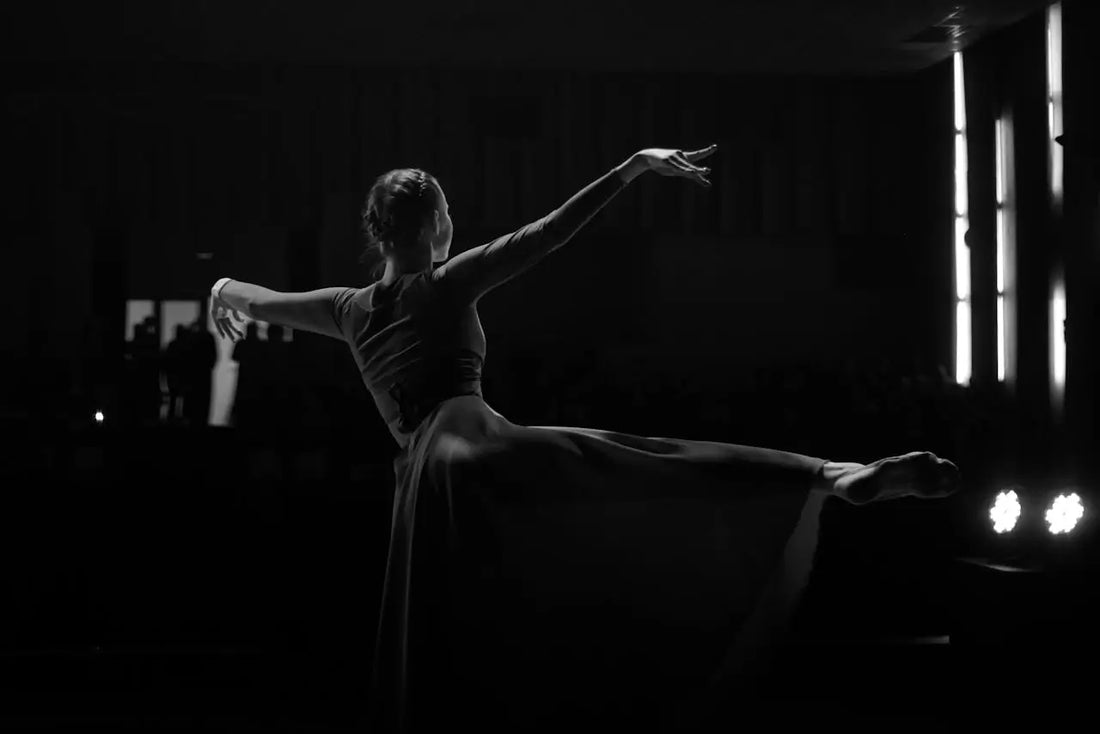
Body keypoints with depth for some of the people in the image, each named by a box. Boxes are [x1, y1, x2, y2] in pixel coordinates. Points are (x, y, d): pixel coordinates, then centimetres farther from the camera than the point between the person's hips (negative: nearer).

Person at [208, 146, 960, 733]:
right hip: (476, 447, -6)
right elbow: (548, 233, 0)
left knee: (435, 660, 11)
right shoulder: (448, 283, 9)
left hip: (424, 474, 6)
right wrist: (635, 166, 0)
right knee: (653, 471, -21)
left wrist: (228, 290, 63)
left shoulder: (351, 310, 24)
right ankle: (835, 475, -39)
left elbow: (257, 300, 40)